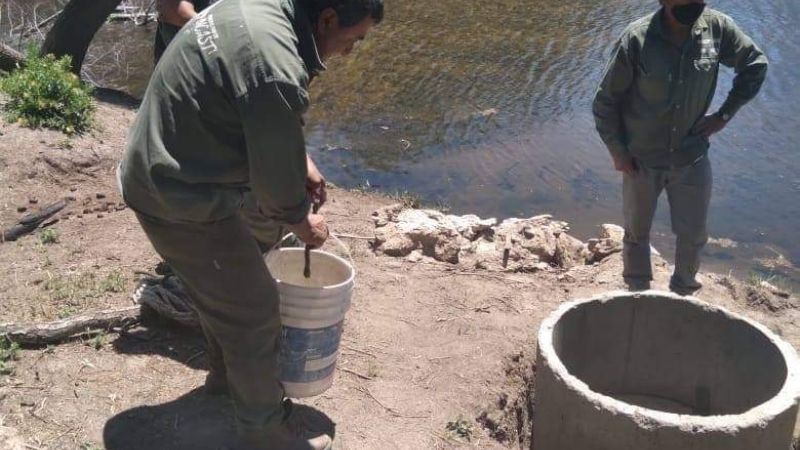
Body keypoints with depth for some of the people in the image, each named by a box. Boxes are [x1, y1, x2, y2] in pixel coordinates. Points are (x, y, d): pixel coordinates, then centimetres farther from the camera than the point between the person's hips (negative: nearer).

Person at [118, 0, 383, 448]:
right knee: (253, 311, 4)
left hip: (157, 171, 10)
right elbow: (276, 177, -19)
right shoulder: (277, 71, -32)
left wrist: (301, 165, 10)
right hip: (184, 202, -10)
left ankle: (227, 368, 52)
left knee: (224, 286, 29)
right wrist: (302, 222, 0)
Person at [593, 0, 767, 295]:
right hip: (642, 161, -2)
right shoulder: (637, 39, -21)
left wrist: (725, 114, -1)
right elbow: (605, 102, -11)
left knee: (693, 236, 13)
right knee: (637, 234, 15)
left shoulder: (717, 28, -14)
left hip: (692, 159, 2)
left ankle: (682, 293, 38)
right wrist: (618, 153, -8)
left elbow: (755, 64, 5)